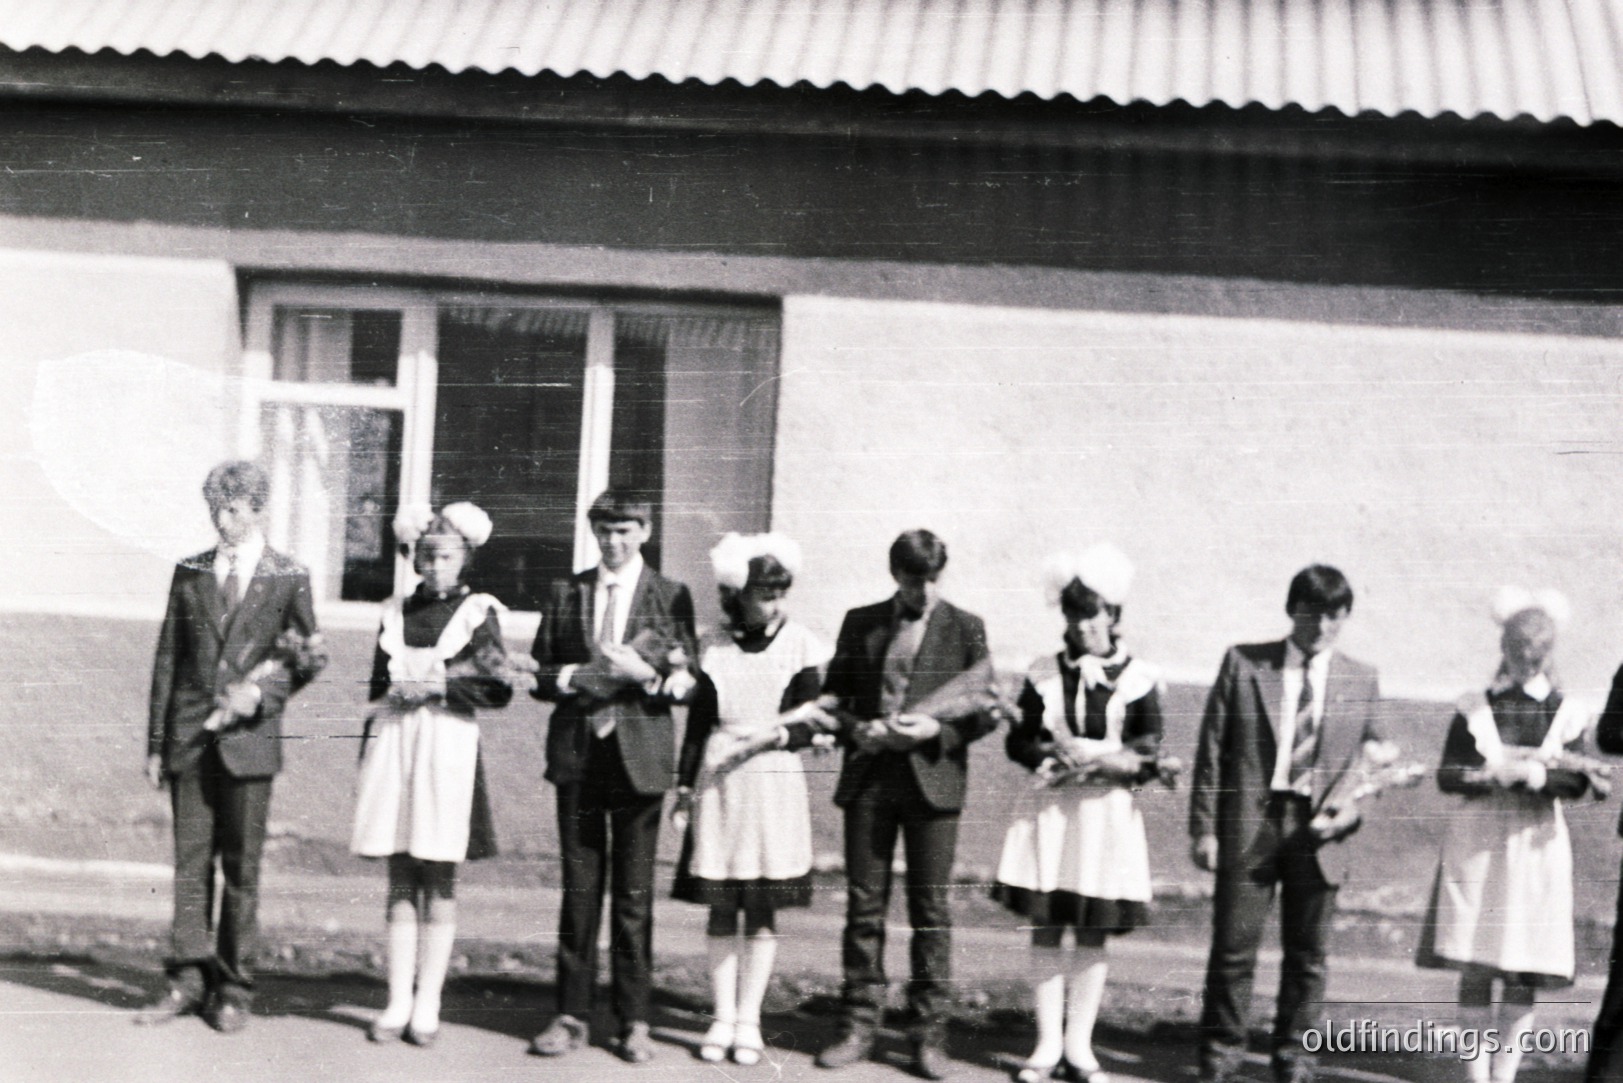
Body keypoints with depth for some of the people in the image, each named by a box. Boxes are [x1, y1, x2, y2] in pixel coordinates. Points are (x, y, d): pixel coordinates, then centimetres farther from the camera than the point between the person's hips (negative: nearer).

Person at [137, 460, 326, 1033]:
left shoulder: (288, 578, 3)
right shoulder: (191, 573, 10)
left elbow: (310, 658, 7)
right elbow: (167, 658, 10)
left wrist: (261, 692, -10)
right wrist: (156, 742, 6)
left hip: (249, 738, -2)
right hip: (190, 736, 2)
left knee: (242, 867, 1)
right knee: (190, 861, 3)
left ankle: (233, 990, 9)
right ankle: (188, 981, 10)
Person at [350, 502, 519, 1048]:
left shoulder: (478, 612, 2)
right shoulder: (396, 611, 14)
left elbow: (498, 688, -5)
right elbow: (377, 684, 18)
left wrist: (439, 688, -10)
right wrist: (367, 755, 12)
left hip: (448, 746, -3)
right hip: (392, 744, 3)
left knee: (439, 880, 0)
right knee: (400, 880, 5)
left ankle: (427, 1006, 5)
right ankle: (398, 1003, 8)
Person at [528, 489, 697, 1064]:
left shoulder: (670, 596, 6)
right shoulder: (565, 593, 12)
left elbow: (689, 683, 3)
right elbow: (541, 675, 11)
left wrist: (645, 676, -15)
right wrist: (578, 677, -9)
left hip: (639, 756, -2)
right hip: (577, 756, 2)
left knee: (635, 893, 1)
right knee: (579, 888, 4)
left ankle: (634, 1022, 9)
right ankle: (571, 1015, 10)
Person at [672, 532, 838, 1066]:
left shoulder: (801, 645, 2)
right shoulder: (715, 646, 7)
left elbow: (807, 723, 0)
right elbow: (698, 720, 11)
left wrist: (777, 733, -20)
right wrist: (685, 783, 9)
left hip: (775, 782, -1)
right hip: (718, 781, 1)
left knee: (762, 908, 1)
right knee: (721, 906, 3)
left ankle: (749, 1021, 9)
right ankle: (723, 1017, 12)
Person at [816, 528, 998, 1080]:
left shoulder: (965, 628, 5)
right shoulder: (861, 623, 11)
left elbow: (987, 711, 3)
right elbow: (832, 695, 14)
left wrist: (938, 731, -13)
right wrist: (854, 729, -6)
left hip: (933, 780, -2)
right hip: (868, 780, 2)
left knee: (931, 910, 1)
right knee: (864, 906, 4)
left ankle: (930, 1034, 6)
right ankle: (860, 1024, 12)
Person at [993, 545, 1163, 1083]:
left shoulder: (1137, 679, -2)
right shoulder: (1044, 674, 5)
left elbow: (1149, 757, -2)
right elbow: (1018, 741, 6)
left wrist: (1104, 760, -16)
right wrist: (1052, 753, -12)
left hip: (1107, 814, -1)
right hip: (1048, 811, 2)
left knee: (1093, 933, 4)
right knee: (1045, 927, 3)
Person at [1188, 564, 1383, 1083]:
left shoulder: (1362, 681, 8)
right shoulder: (1244, 663, 4)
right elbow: (1212, 747, 2)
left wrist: (1354, 809, -7)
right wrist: (1204, 825, -3)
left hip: (1318, 830, 1)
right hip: (1248, 823, -1)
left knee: (1307, 953, 7)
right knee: (1233, 944, 1)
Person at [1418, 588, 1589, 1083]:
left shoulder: (1567, 713, 5)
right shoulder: (1475, 709, 5)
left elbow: (1577, 782, -6)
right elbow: (1447, 774, -1)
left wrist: (1538, 775, -23)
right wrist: (1494, 775, -17)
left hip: (1538, 844, 0)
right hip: (1478, 843, 0)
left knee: (1524, 973, 1)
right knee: (1474, 967, -2)